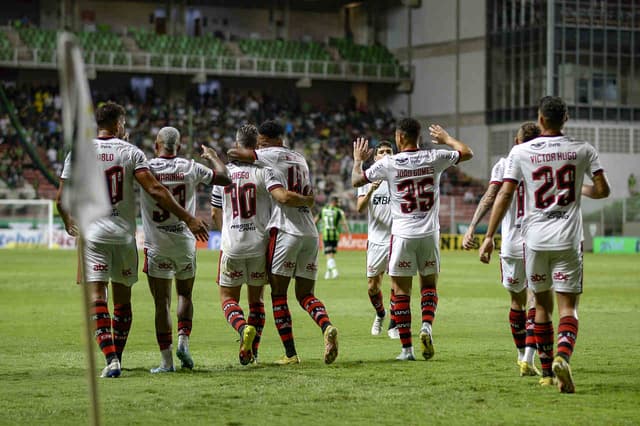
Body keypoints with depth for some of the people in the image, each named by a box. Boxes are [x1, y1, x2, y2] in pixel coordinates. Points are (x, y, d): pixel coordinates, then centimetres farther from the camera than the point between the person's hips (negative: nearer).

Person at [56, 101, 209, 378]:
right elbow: (155, 190, -12)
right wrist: (188, 218, -8)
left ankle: (110, 359, -19)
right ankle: (117, 357, 20)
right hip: (124, 233, 1)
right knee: (122, 297, 14)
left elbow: (62, 200, 4)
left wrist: (68, 222, 26)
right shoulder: (130, 152, -2)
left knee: (97, 296, -5)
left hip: (92, 233, -1)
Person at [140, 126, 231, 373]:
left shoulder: (146, 168, -8)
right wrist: (212, 156, 24)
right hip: (184, 243, 2)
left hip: (157, 245, -2)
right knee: (185, 294, 21)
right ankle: (183, 340, 1)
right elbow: (225, 178, 7)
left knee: (162, 302, 1)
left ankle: (166, 360, -1)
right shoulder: (191, 169, -1)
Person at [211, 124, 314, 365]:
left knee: (228, 297, 10)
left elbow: (215, 214, 13)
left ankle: (243, 328, -20)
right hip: (259, 244, 0)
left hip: (232, 246, 0)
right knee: (256, 299, 15)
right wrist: (307, 201, -5)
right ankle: (252, 352, 10)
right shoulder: (264, 171, -8)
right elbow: (283, 197, -24)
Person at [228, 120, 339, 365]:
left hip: (286, 231, -7)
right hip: (310, 233, 7)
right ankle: (327, 327, -18)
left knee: (278, 294, 2)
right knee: (305, 294, 11)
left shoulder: (275, 156, -2)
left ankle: (290, 353, -3)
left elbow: (234, 154, -9)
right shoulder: (300, 159, 21)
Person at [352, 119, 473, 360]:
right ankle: (427, 325, -8)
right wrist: (446, 139, 27)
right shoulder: (434, 158, -3)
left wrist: (358, 160, 24)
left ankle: (407, 348, 2)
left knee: (401, 290, 5)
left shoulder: (388, 164, -8)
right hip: (429, 233, 2)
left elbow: (356, 181, 5)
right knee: (429, 284, 17)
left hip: (403, 234, -2)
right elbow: (467, 153, 11)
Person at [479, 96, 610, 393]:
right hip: (568, 240, -1)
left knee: (542, 304, 15)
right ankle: (562, 357, -29)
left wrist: (489, 237, 0)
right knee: (568, 306, -1)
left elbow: (504, 195, -4)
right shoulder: (583, 151, 1)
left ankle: (547, 372, 21)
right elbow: (603, 190, 3)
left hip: (535, 238, 1)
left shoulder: (521, 152, -2)